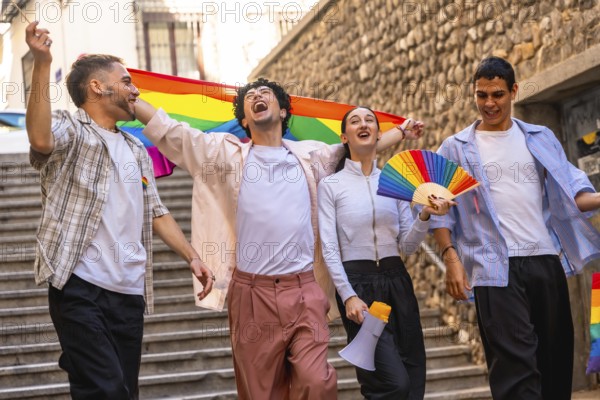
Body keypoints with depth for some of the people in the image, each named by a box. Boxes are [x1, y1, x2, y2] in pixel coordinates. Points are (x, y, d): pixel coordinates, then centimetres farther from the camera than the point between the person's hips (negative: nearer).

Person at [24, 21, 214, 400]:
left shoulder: (136, 150, 22)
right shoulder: (69, 128, -1)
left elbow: (156, 212, 25)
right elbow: (41, 138, -25)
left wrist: (192, 256, 14)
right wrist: (42, 64, -31)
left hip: (130, 292, 7)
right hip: (80, 287, -7)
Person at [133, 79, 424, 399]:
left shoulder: (310, 155, 14)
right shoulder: (228, 153, 8)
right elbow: (169, 130, 5)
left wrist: (401, 132, 33)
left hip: (304, 290, 1)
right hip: (253, 292, -1)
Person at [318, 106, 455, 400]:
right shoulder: (331, 185, 2)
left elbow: (407, 246, 7)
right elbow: (329, 248, -5)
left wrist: (425, 216, -11)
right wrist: (348, 296, -16)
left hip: (396, 281, 4)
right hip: (357, 282, -4)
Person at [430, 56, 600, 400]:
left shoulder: (541, 139, 13)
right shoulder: (456, 149, 6)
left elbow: (570, 191, 7)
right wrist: (451, 259, -10)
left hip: (546, 260, 4)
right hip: (496, 266, -3)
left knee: (556, 357, 9)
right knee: (515, 361, -10)